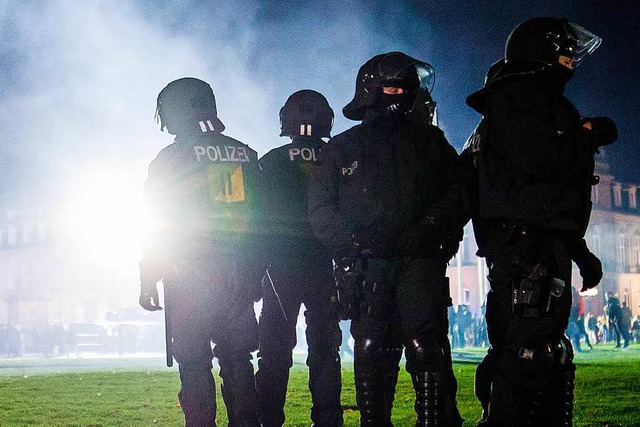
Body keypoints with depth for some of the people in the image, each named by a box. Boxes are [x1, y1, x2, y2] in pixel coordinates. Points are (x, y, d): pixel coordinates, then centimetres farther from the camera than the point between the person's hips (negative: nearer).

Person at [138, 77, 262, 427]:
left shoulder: (172, 158, -3)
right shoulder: (245, 155, 12)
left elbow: (160, 225, -7)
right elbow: (260, 218, 13)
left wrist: (149, 281, -3)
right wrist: (253, 273, 18)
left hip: (189, 278, -5)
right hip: (239, 277, 5)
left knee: (194, 364, -2)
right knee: (236, 359, 11)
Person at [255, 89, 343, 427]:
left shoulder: (270, 162, 0)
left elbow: (258, 218, 0)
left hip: (281, 268, -1)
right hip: (323, 268, 1)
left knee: (275, 351, 3)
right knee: (324, 348, 7)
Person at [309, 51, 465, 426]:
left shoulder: (429, 140, 17)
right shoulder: (342, 148, 16)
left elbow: (458, 193, 10)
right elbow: (321, 210, 10)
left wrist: (430, 227, -9)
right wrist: (352, 241, -7)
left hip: (419, 261, -1)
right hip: (366, 265, 1)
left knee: (427, 349, -14)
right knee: (371, 353, 0)